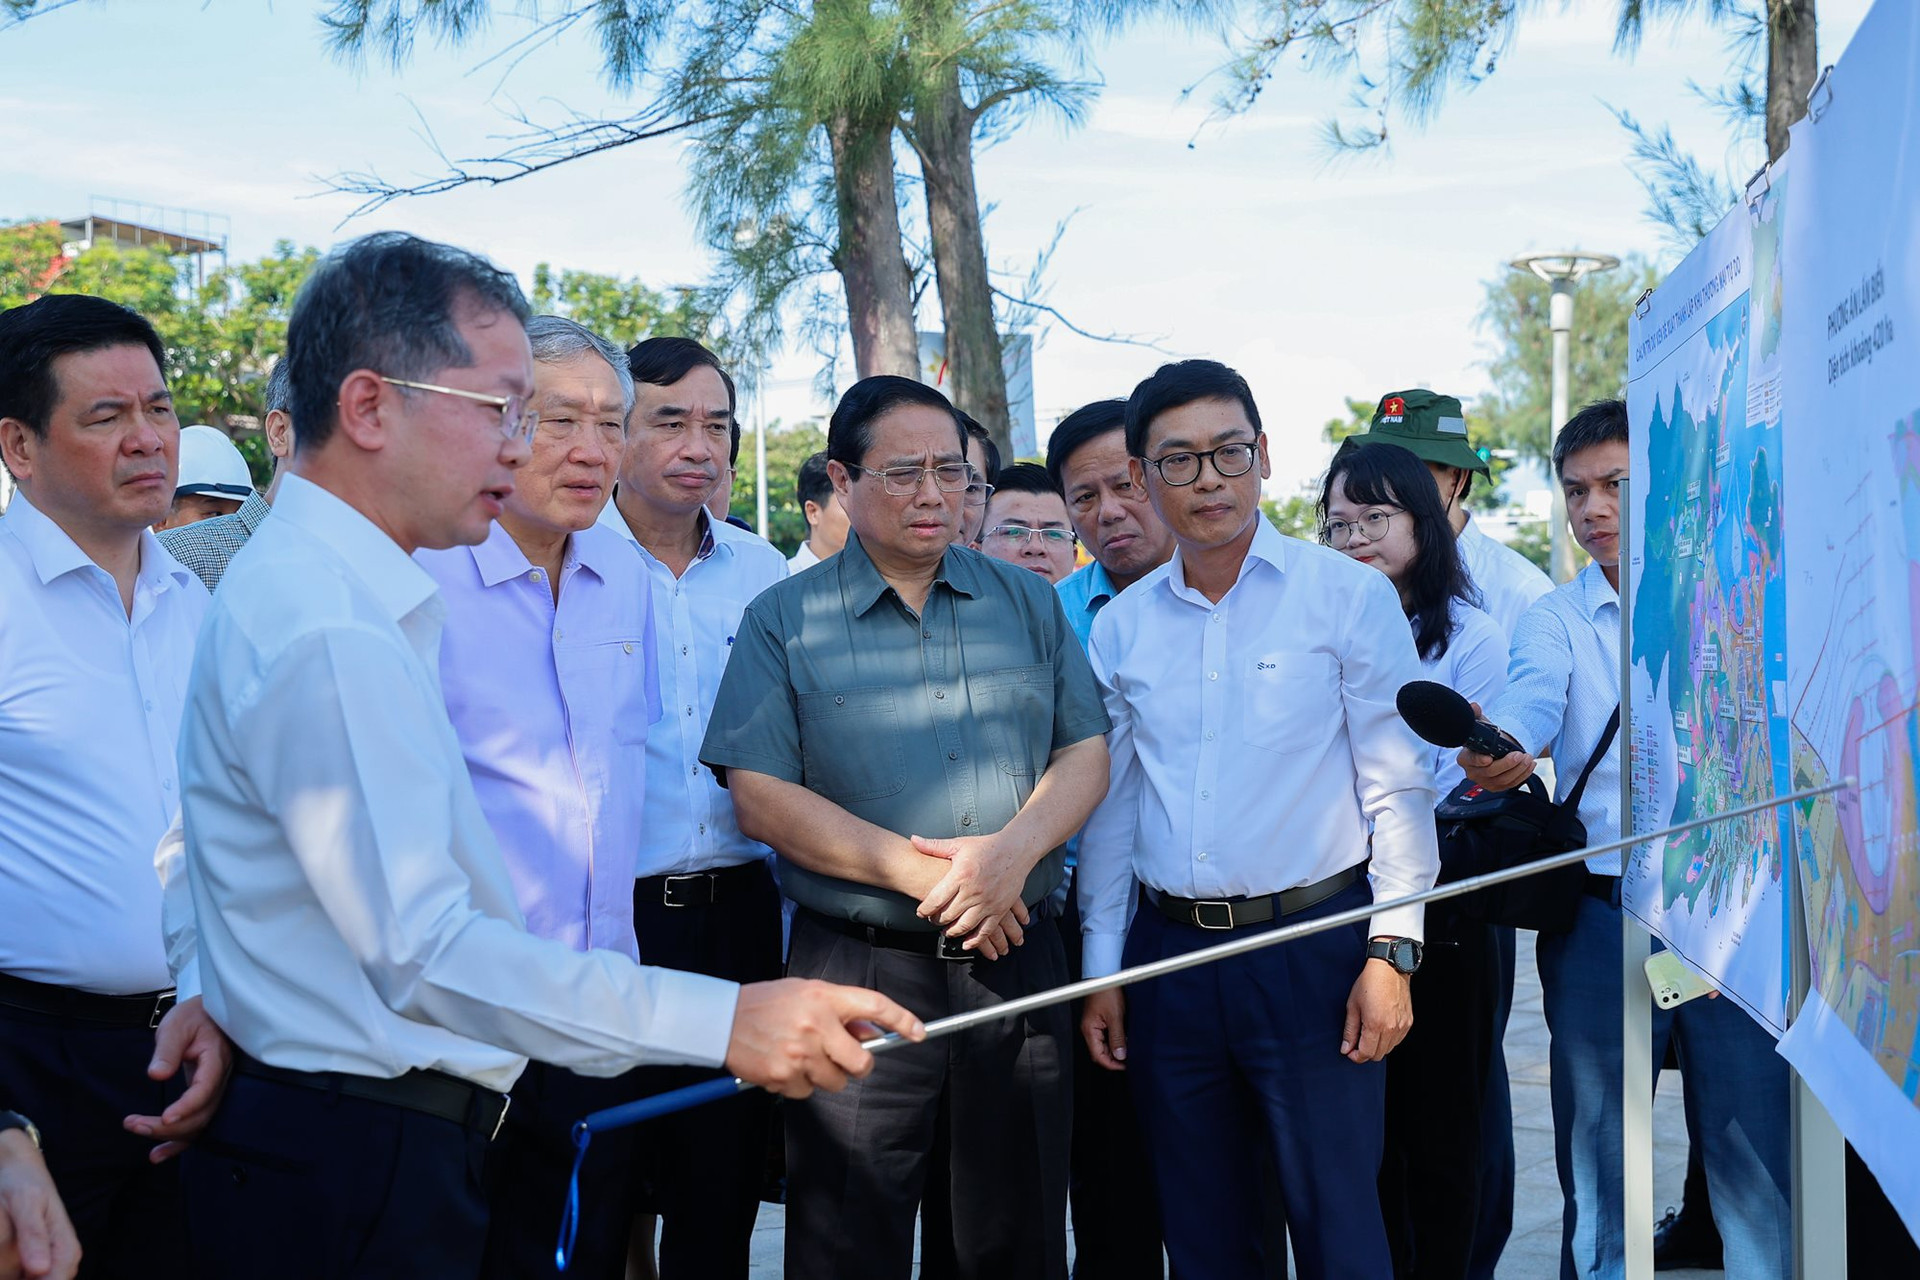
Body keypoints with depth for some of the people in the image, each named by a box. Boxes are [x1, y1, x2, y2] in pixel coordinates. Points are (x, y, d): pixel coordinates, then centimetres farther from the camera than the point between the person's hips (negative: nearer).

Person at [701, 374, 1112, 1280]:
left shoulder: (1028, 603, 11)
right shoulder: (784, 620, 2)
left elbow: (1084, 752, 5)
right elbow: (760, 796, -7)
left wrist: (1013, 849, -15)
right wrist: (919, 872, -14)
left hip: (1015, 961, 3)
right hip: (857, 969, -2)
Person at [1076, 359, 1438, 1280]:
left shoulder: (1348, 597, -3)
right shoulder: (1118, 627, 7)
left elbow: (1397, 783, -4)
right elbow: (1111, 807, 11)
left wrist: (1392, 950, -10)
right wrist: (1101, 970, 9)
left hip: (1313, 947, -3)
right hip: (1168, 955, 4)